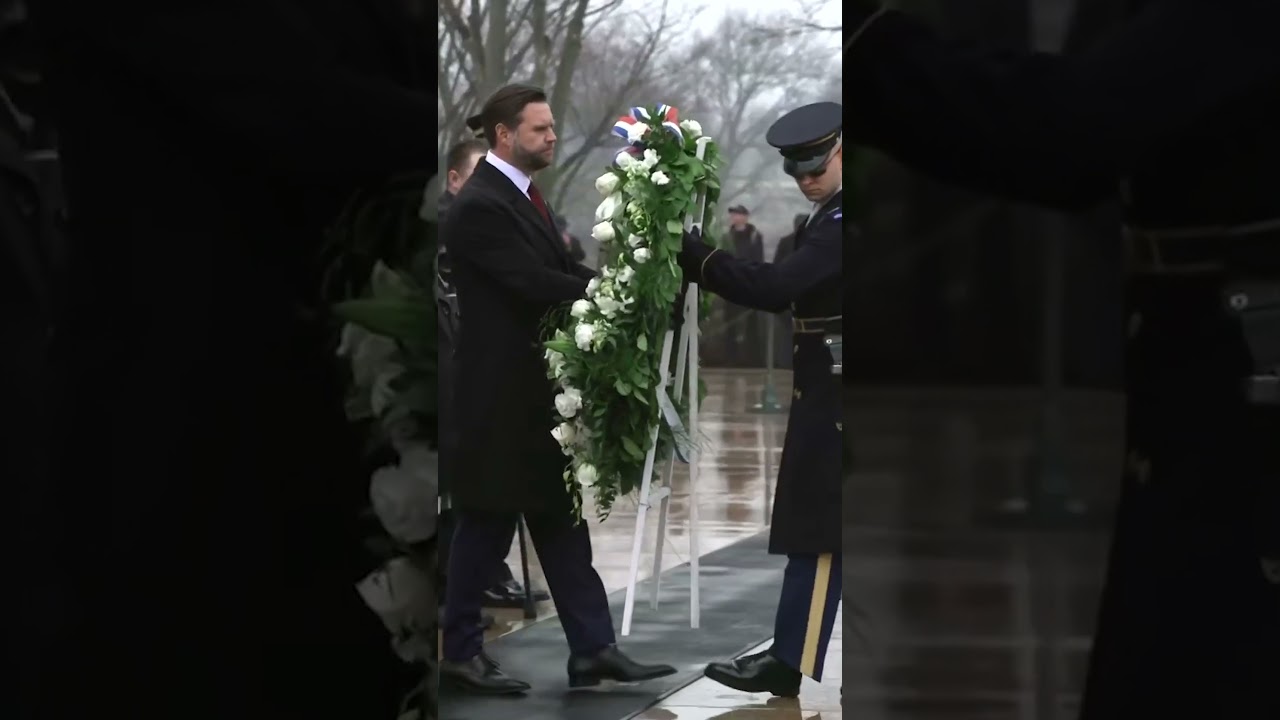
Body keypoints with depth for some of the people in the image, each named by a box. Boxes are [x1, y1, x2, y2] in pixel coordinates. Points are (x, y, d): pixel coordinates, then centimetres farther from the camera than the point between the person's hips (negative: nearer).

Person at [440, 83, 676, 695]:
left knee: (561, 522, 9)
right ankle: (459, 651, 15)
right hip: (501, 395, -9)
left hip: (540, 390, 9)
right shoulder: (479, 206, -17)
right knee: (487, 524, 2)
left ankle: (592, 650, 12)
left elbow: (561, 271, 8)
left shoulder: (522, 195, 12)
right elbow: (535, 283, -24)